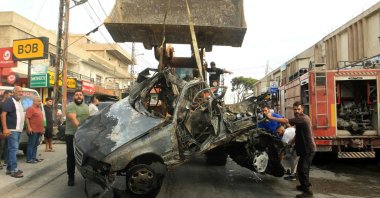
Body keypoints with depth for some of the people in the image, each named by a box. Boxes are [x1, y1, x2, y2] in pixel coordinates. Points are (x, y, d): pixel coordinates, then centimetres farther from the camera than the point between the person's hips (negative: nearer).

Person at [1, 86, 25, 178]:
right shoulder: (9, 101, -10)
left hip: (18, 130, 9)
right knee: (13, 148, -11)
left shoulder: (19, 102, 18)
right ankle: (14, 170, -11)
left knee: (13, 149, 12)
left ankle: (10, 168, 18)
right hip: (12, 130, -9)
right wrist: (5, 128, -25)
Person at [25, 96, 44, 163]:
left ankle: (34, 157, 19)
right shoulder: (31, 108, -10)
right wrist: (29, 127, -21)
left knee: (35, 145, 13)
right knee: (31, 144, -5)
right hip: (33, 130, -9)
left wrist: (42, 128, 23)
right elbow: (27, 118, -16)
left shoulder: (39, 108, 19)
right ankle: (29, 159, -2)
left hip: (38, 130, 9)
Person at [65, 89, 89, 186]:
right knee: (71, 157, -1)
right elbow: (73, 119, -23)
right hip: (72, 135, -6)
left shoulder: (86, 106, 15)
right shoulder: (70, 106, -9)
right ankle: (71, 177, 6)